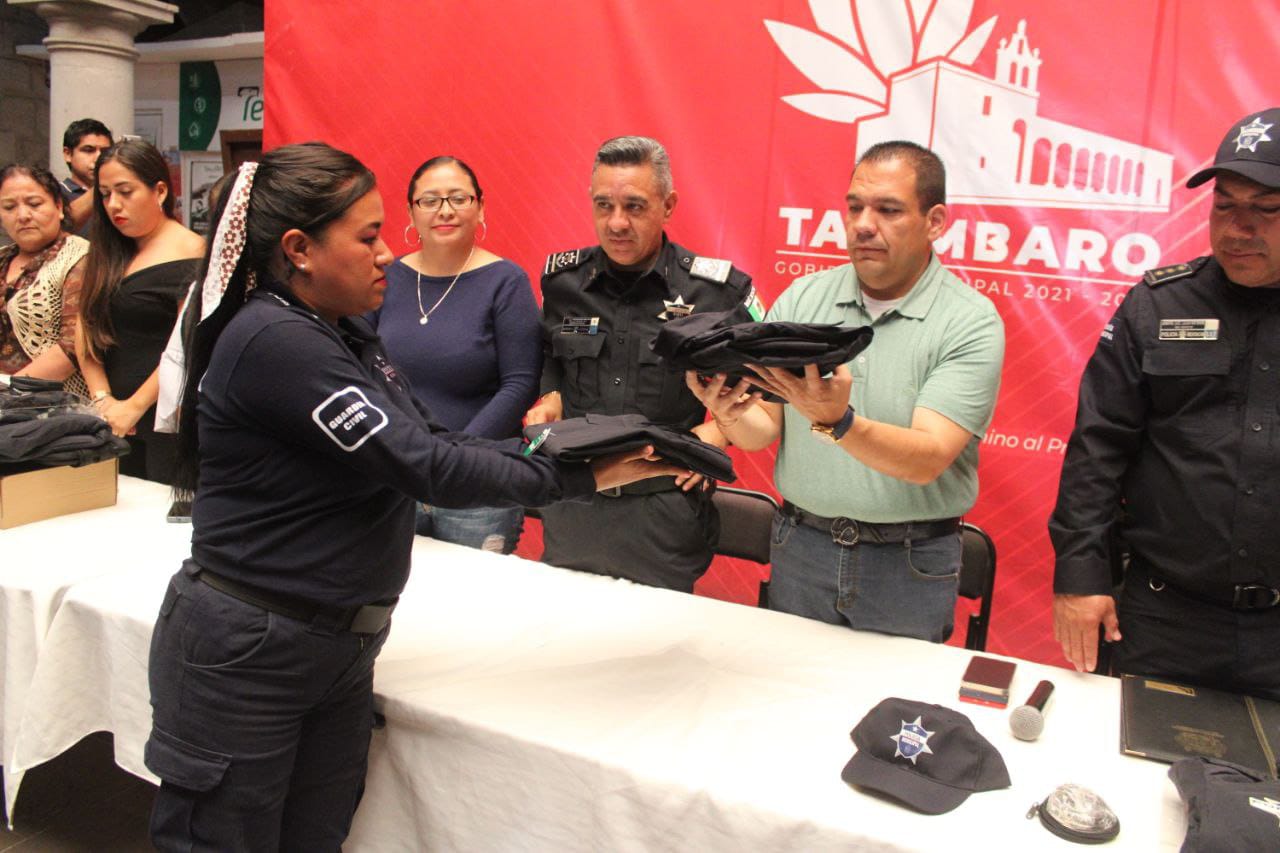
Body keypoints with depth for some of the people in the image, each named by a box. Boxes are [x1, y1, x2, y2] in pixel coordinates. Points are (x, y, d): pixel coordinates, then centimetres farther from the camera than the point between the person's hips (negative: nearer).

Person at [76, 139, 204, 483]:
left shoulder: (188, 252, -7)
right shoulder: (107, 254, 15)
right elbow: (87, 332, 11)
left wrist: (134, 406, -13)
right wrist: (102, 399, -2)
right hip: (118, 419, 6)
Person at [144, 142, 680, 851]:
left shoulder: (343, 333, 9)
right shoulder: (274, 340, -21)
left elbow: (432, 438, 3)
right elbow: (423, 468, -25)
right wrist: (579, 476, -19)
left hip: (340, 650, 8)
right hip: (244, 652, -8)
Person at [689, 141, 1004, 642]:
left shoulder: (971, 322, -11)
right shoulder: (802, 297, 0)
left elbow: (928, 459, -21)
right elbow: (762, 432, -1)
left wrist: (837, 423, -38)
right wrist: (731, 414, -23)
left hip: (909, 564, -3)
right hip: (801, 545, 3)